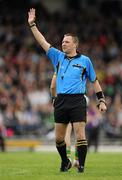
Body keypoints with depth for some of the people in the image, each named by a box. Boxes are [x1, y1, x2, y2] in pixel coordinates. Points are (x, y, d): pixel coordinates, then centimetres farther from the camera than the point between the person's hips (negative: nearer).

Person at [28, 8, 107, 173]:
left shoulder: (85, 60, 5)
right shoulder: (58, 57, 12)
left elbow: (94, 81, 12)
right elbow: (43, 42, 10)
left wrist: (102, 100, 7)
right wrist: (32, 24, 5)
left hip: (77, 101, -3)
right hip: (61, 102, 3)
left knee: (80, 136, -9)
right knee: (59, 138, 6)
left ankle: (81, 165, -1)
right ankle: (65, 162, 25)